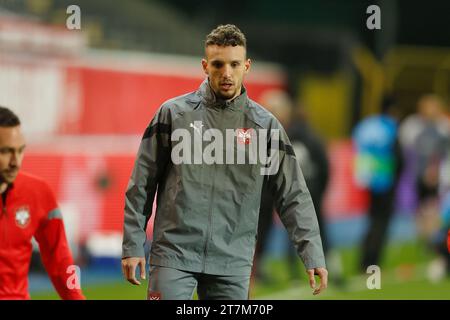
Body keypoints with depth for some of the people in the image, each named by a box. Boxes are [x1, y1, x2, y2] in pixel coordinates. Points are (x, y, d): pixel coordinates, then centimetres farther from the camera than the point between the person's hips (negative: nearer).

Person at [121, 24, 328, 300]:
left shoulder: (265, 124, 6)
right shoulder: (173, 113, 2)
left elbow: (293, 195, 5)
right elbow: (141, 185, 6)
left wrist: (313, 255, -4)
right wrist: (133, 245, 1)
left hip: (233, 263, 2)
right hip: (174, 254, -1)